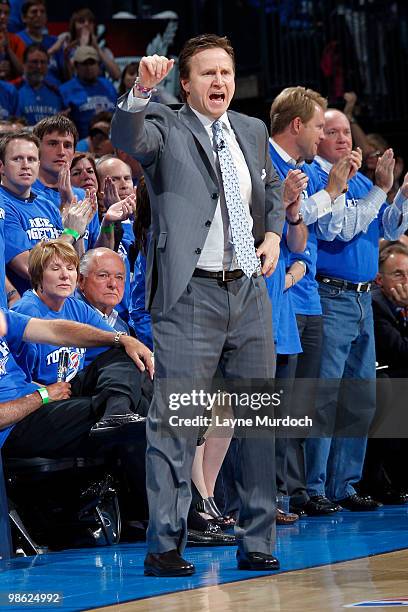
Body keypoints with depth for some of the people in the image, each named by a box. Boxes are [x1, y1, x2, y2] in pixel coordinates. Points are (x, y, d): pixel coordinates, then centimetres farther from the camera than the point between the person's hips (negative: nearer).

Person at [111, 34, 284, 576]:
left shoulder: (252, 131, 15)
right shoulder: (167, 129, -2)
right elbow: (126, 138, -24)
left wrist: (273, 233, 11)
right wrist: (141, 91, -41)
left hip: (250, 291, 6)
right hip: (190, 297, -6)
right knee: (175, 421, -7)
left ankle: (256, 542, 19)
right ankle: (164, 547, -3)